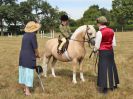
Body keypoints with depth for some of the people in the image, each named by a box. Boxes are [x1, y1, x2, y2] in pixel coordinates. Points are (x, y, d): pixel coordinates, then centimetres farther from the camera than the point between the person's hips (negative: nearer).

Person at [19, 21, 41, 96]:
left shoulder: (25, 35, 7)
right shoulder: (33, 35, -15)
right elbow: (35, 47, -12)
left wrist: (35, 54, 18)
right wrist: (37, 54, 6)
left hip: (22, 56, 8)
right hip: (29, 57, -7)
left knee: (24, 71, 15)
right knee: (28, 72, 0)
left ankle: (25, 87, 29)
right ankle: (27, 90, 5)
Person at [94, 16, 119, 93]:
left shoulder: (99, 32, -15)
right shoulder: (112, 31, 2)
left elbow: (97, 46, -12)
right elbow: (114, 44, 6)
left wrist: (94, 50, 8)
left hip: (103, 52, -6)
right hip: (111, 51, 6)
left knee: (104, 68, 3)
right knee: (111, 67, 18)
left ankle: (104, 87, 10)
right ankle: (113, 85, 31)